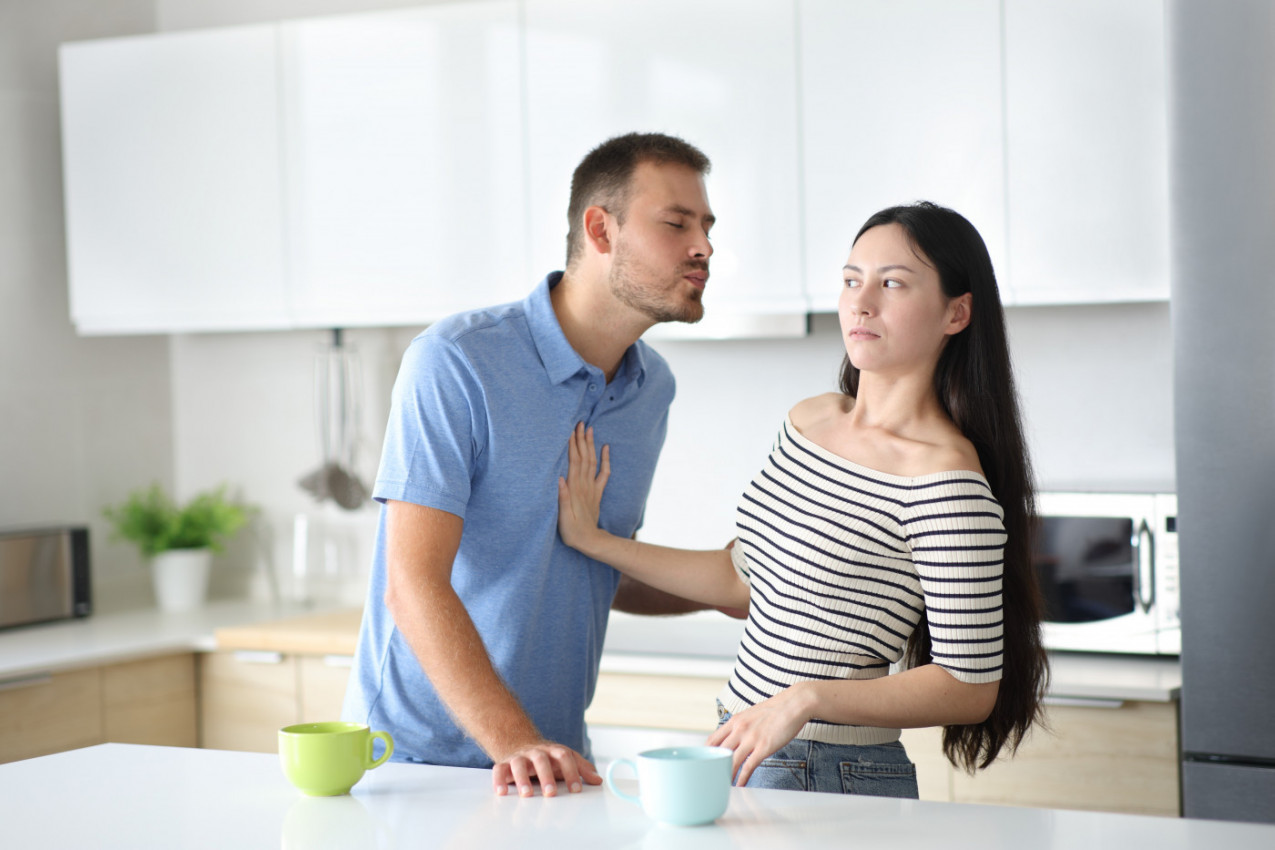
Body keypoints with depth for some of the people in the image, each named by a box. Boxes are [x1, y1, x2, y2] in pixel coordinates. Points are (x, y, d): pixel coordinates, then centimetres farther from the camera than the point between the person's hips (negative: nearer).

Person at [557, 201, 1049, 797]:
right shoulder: (808, 421, 6)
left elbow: (972, 688, -18)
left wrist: (808, 698, -25)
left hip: (837, 781, -7)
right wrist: (594, 543, 14)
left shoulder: (946, 478, -19)